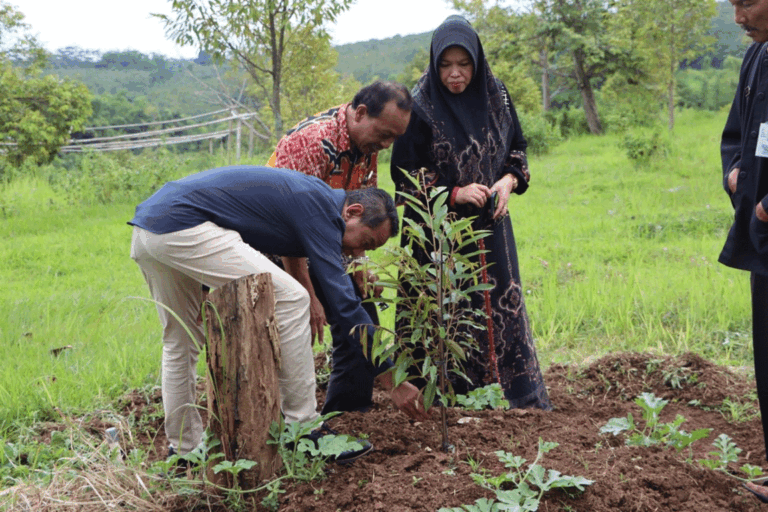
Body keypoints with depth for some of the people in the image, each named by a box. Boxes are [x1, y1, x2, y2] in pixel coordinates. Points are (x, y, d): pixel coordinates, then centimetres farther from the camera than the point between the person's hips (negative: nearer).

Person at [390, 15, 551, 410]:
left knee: (500, 307, 6)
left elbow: (517, 149, 12)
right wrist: (455, 194, -17)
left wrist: (508, 181, -7)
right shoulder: (420, 106, -11)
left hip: (489, 225, 4)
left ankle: (520, 397, 16)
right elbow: (405, 177, -8)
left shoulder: (494, 95, 1)